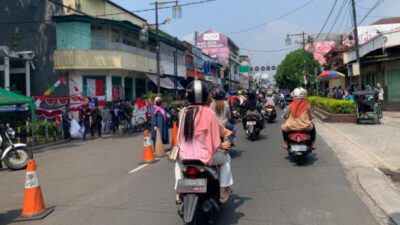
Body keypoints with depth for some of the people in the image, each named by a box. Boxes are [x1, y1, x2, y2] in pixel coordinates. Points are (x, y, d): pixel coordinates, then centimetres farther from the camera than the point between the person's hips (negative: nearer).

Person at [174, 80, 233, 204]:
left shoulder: (184, 112, -1)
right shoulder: (209, 112, -11)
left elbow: (181, 133, 8)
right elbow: (218, 131, -6)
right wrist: (222, 145, 13)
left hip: (185, 155, 4)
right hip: (204, 156, -3)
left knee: (178, 161, 39)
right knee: (226, 158, 26)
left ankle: (179, 193, 34)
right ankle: (223, 191, 22)